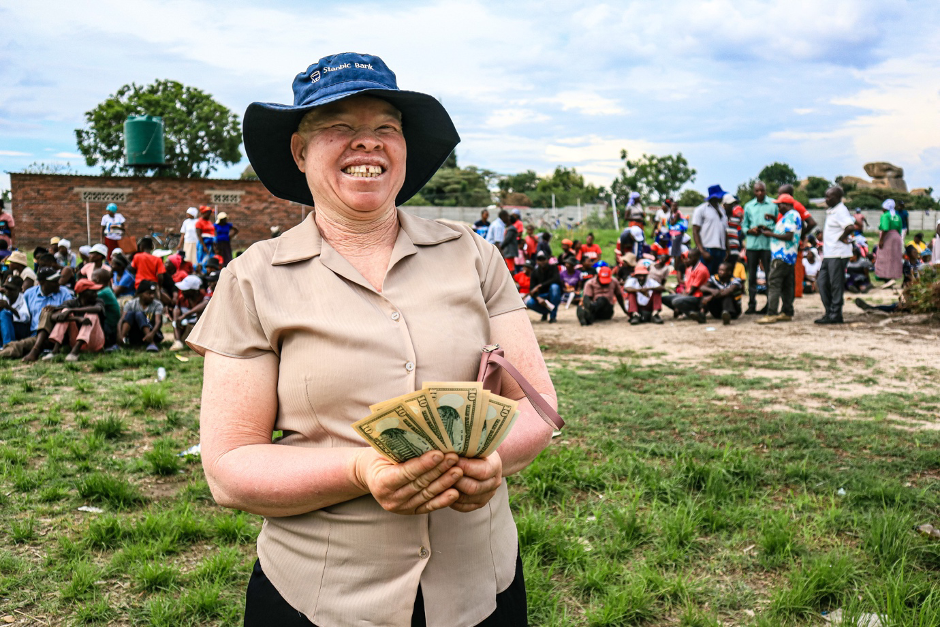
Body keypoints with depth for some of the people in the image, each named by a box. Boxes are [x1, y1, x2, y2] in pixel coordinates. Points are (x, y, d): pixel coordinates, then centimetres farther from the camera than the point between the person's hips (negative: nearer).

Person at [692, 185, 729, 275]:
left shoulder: (721, 210, 19)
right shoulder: (701, 210, 0)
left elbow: (725, 231, 20)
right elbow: (695, 232, -6)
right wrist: (702, 251, -16)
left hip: (721, 250, 6)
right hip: (707, 249, -6)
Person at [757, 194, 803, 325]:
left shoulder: (790, 216, -12)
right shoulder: (794, 215, 21)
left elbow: (788, 236, -20)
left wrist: (771, 234, -12)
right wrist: (771, 230, 15)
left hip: (782, 256, -11)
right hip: (788, 256, 11)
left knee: (773, 283, -14)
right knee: (787, 285, 12)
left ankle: (771, 314, -18)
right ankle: (787, 313, 17)